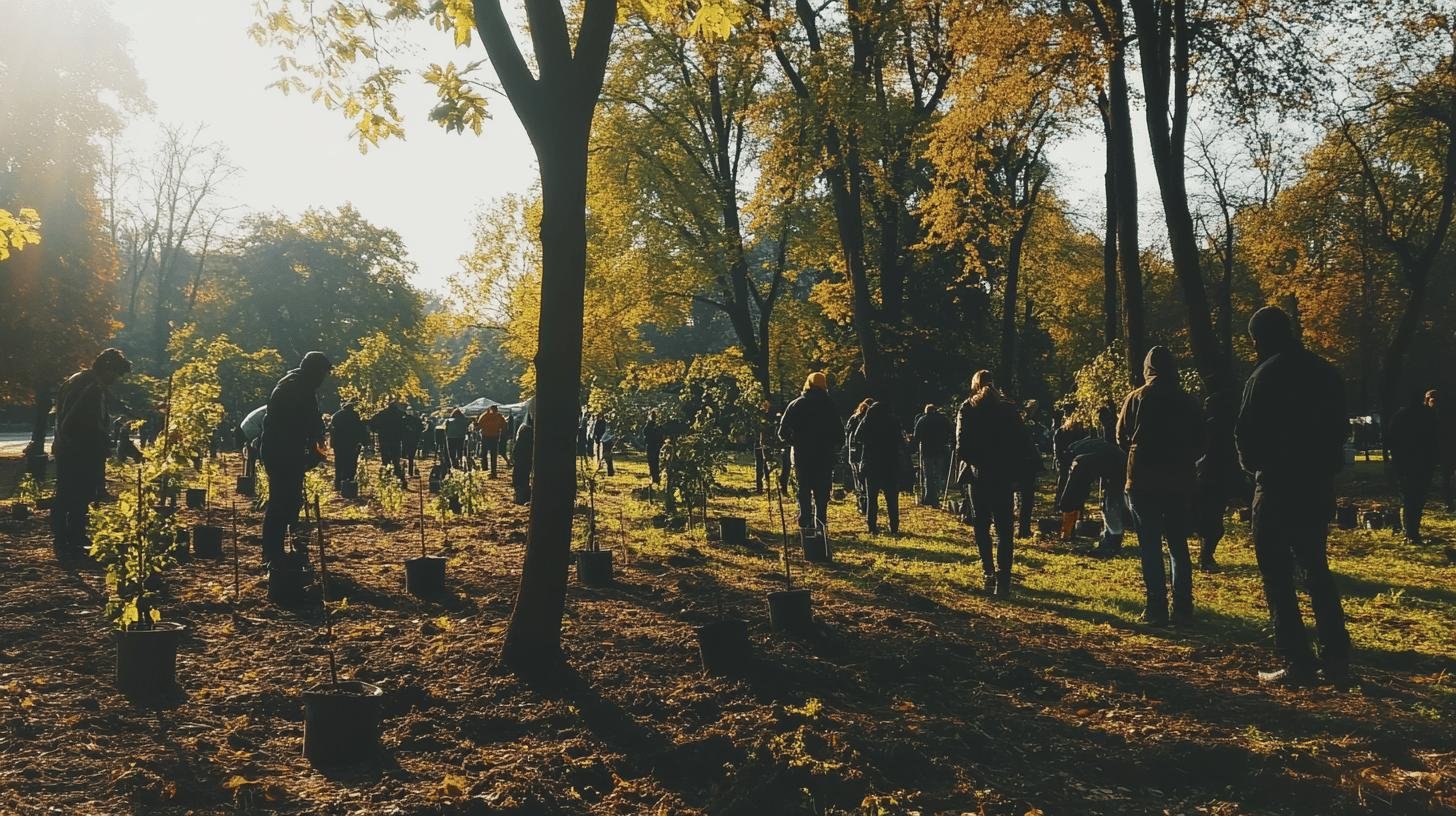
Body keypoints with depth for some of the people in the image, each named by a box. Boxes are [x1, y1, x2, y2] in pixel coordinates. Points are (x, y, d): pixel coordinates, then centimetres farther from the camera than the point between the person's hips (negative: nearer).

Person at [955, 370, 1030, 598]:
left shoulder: (967, 408, -1)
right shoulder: (1009, 409, 5)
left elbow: (962, 444, -11)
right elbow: (1021, 443, 0)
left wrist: (962, 468, 1)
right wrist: (1015, 472, 4)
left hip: (977, 475, -1)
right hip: (1004, 476, 1)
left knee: (981, 526, 12)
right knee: (1003, 528, 1)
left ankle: (989, 573, 12)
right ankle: (1002, 581, -8)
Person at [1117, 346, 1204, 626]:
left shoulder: (1136, 398, -5)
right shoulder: (1186, 401, 1)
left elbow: (1122, 438, 2)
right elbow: (1199, 442, 7)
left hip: (1143, 482, -2)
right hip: (1180, 482, 2)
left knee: (1150, 546, 2)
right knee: (1179, 545, 10)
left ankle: (1156, 609, -2)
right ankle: (1183, 609, 8)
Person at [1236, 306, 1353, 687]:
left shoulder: (1265, 376, -13)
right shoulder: (1325, 372, 9)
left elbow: (1247, 433, -13)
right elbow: (1341, 428, 13)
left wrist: (1253, 463, 5)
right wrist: (1323, 464, 16)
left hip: (1277, 486, -7)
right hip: (1318, 485, 7)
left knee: (1278, 576, 0)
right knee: (1317, 570, 16)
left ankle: (1297, 664, -1)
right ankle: (1337, 660, 15)